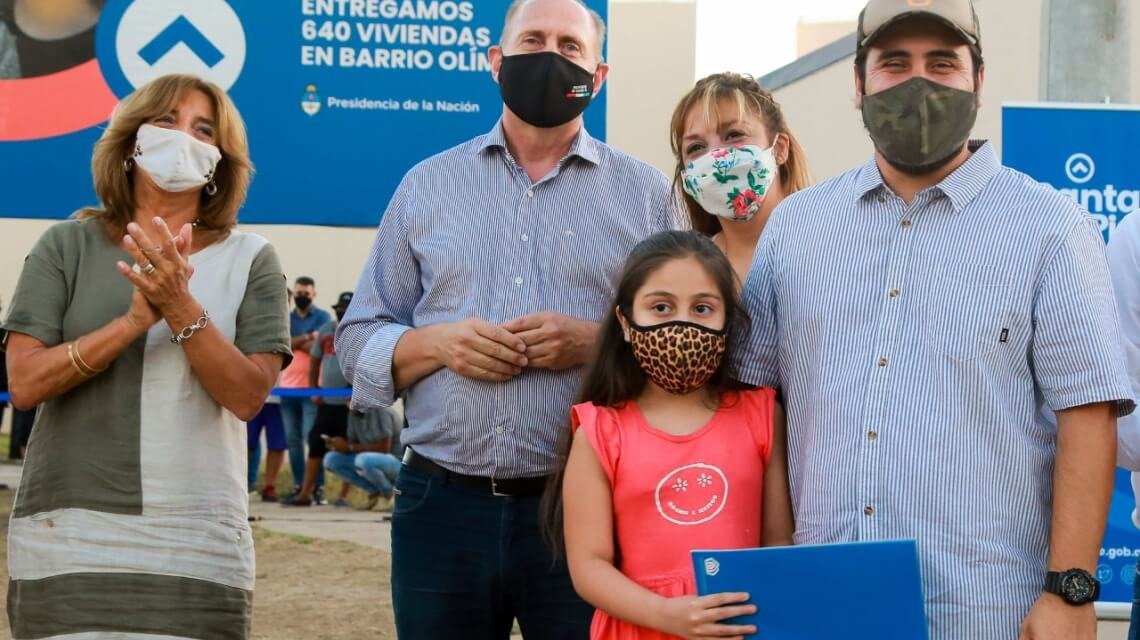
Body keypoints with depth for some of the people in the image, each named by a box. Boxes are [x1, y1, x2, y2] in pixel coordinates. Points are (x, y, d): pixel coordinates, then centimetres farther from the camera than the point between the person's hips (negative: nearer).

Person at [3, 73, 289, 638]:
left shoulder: (249, 260, 4)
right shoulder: (67, 245, 5)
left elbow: (247, 396, -5)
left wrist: (181, 308, -18)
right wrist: (135, 320, -16)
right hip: (69, 536, 0)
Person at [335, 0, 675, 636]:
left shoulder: (647, 193, 7)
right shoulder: (427, 185, 11)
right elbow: (358, 339, 11)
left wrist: (598, 342, -14)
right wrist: (438, 344, -8)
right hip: (440, 504, 2)